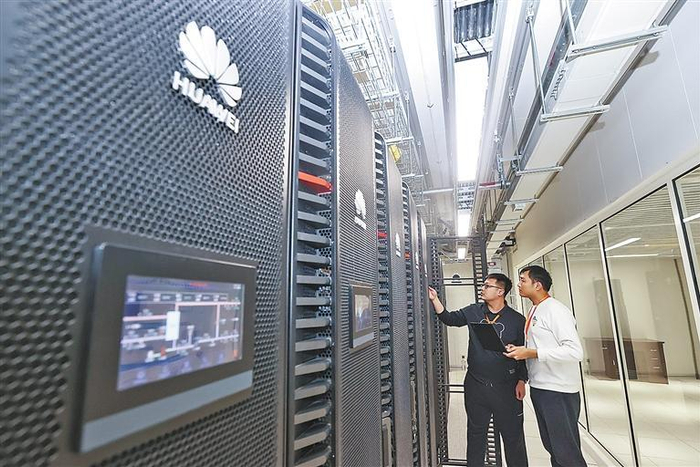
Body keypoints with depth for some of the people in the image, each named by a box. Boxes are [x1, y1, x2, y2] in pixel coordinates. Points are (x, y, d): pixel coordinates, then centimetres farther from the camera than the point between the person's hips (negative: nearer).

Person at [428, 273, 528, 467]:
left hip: (506, 387, -2)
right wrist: (434, 299, -8)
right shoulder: (473, 311, 0)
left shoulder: (517, 320, -6)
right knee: (476, 433, 17)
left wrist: (522, 381, -3)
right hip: (475, 386, 2)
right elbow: (449, 318, 3)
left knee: (513, 435, 12)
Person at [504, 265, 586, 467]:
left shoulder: (556, 310, -17)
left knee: (566, 450, 3)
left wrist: (531, 353, -25)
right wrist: (520, 350, 2)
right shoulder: (534, 310, 10)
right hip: (538, 388, 8)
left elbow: (575, 351, -24)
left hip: (558, 391, -8)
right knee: (551, 445, 19)